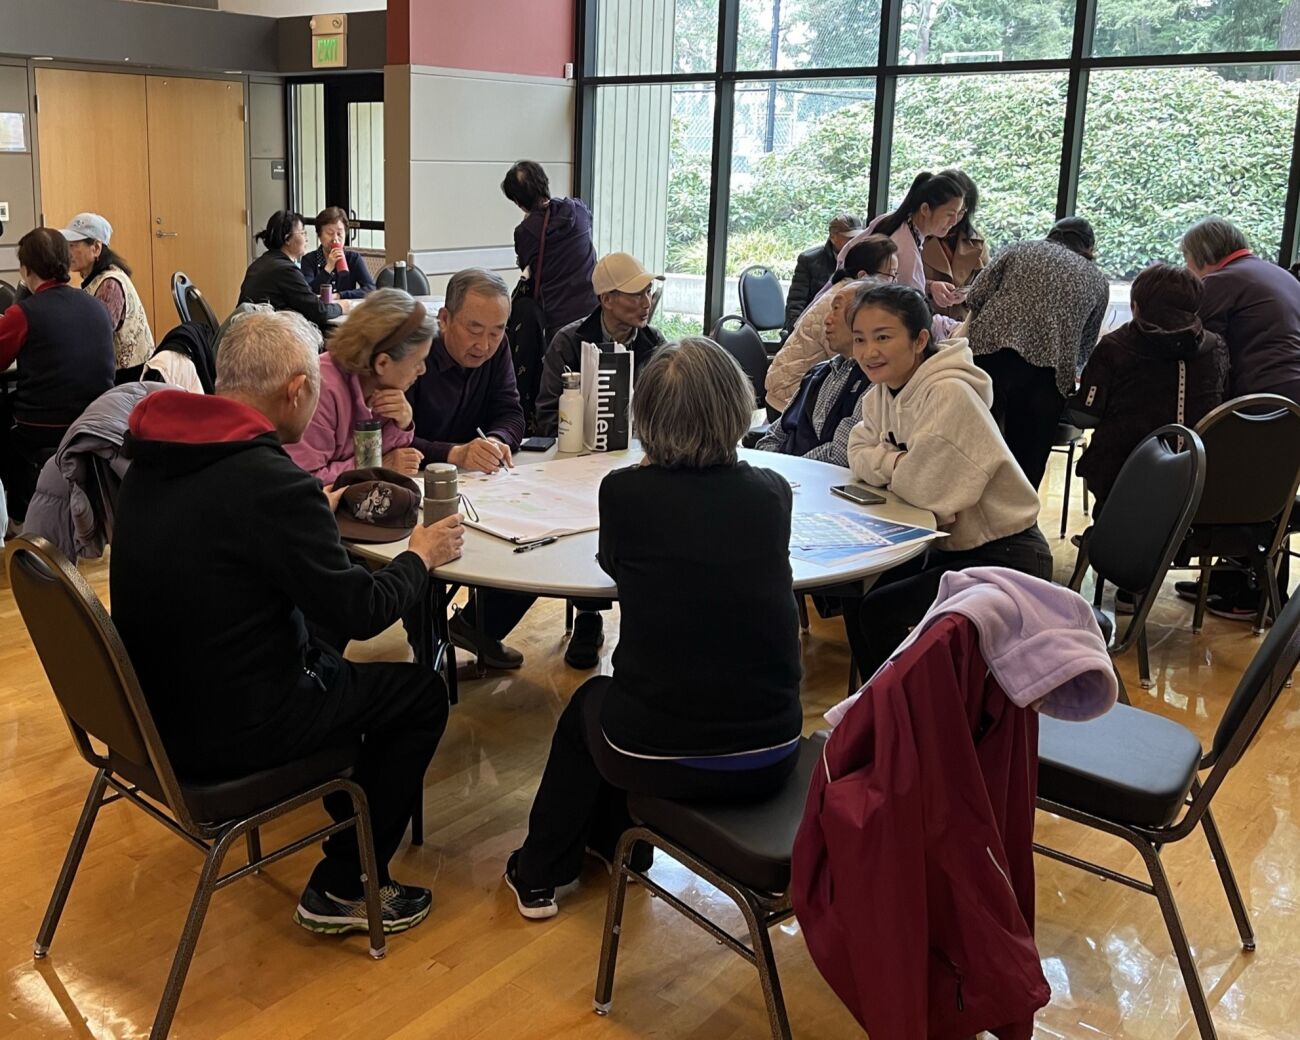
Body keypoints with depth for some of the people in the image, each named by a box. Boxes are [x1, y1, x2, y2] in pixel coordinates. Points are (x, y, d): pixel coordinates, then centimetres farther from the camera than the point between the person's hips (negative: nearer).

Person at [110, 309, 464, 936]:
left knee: (332, 664, 29)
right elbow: (360, 611, -18)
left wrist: (316, 514, 23)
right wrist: (421, 556, 0)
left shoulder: (153, 456, -1)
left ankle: (349, 824, 43)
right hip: (223, 731, -9)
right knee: (422, 693, 7)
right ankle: (343, 890, 15)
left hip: (154, 703, 9)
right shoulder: (269, 480, -26)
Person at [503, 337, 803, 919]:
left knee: (588, 704, 30)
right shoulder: (771, 494, -3)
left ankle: (537, 875, 44)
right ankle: (613, 844, 54)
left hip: (660, 759, -3)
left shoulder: (624, 491, -11)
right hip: (770, 758, 3)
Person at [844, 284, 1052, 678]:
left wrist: (888, 467, -7)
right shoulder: (880, 393, 1)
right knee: (855, 600, 0)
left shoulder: (949, 395, -25)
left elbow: (928, 490, -27)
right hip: (948, 546, 8)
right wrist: (898, 462, -15)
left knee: (879, 612, -17)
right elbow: (859, 454, 5)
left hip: (1004, 557, -8)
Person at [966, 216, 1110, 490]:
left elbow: (976, 297, 9)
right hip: (1048, 371, 0)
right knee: (1026, 468, 5)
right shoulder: (1098, 280, 23)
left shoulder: (1019, 250, 22)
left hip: (990, 353, 0)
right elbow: (1085, 348, 23)